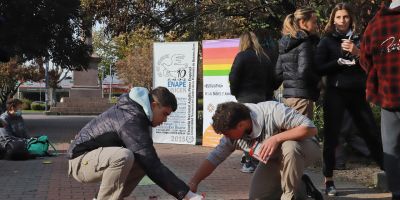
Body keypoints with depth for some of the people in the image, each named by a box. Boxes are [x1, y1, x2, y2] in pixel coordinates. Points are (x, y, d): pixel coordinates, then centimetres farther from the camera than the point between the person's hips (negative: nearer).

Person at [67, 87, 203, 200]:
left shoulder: (133, 110, 4)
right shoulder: (131, 122, -27)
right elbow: (153, 167, -30)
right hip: (81, 161, -10)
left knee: (144, 162, 7)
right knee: (123, 156, -35)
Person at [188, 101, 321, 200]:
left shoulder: (273, 111, -34)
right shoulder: (232, 135, -14)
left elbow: (311, 129, -35)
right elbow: (214, 158, -10)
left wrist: (276, 138, -42)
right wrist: (193, 182, -22)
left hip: (303, 148, -6)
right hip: (275, 159, 6)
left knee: (289, 146, -40)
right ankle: (301, 187, 15)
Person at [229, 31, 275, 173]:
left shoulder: (242, 56, -5)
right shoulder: (265, 58, 12)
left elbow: (234, 78, -11)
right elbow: (271, 79, 12)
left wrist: (234, 92, 4)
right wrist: (268, 96, 16)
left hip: (246, 98, -6)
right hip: (263, 98, 6)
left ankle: (249, 163, -5)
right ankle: (258, 161, 14)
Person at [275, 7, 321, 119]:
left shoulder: (285, 44, 14)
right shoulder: (305, 43, -9)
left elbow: (278, 73, 13)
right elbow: (304, 72, -18)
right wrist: (319, 81, -3)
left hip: (287, 96, 8)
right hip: (302, 96, -8)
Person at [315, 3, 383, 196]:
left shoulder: (357, 39, 12)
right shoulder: (327, 40, 3)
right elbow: (320, 68, -7)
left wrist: (358, 53, -10)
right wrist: (341, 61, -17)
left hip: (357, 93, 3)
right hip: (336, 94, -3)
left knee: (373, 134, 5)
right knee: (331, 136, 1)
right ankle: (328, 181, 10)